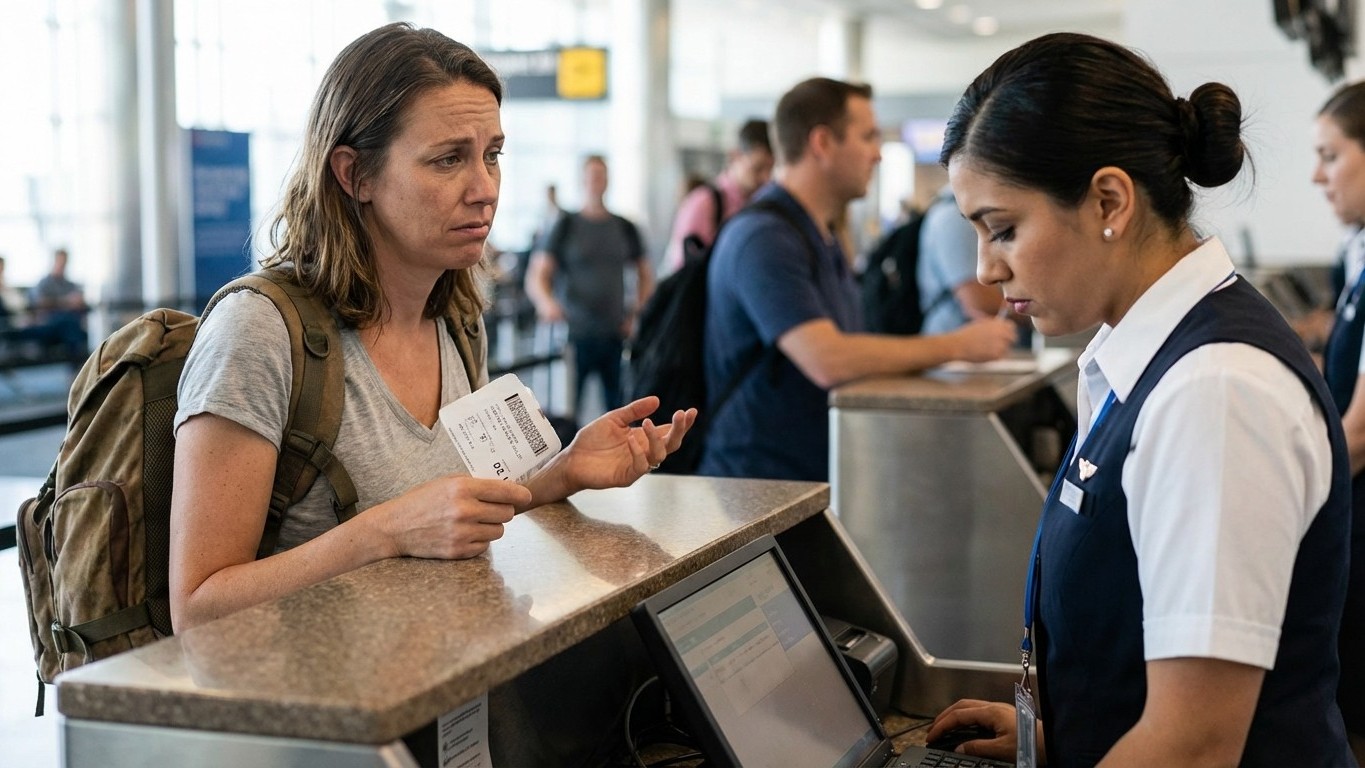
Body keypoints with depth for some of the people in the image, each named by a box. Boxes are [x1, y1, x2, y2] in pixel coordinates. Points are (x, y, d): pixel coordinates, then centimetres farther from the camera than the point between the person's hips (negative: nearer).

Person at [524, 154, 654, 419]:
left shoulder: (625, 228, 11)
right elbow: (536, 276, -4)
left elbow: (645, 275, 22)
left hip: (615, 335, 3)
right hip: (575, 335, -3)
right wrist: (546, 302, -25)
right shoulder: (566, 226, 3)